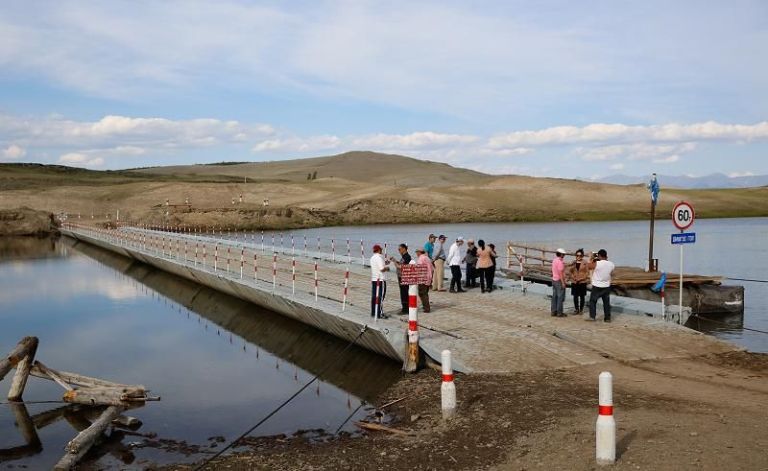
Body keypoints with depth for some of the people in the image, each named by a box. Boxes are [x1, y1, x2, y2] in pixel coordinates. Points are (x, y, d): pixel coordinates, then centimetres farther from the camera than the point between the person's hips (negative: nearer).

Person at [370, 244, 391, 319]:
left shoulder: (372, 257, 12)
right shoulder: (379, 257, -15)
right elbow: (382, 269, -21)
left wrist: (384, 263, 17)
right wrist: (387, 268, -2)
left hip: (373, 279, 8)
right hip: (380, 280, -8)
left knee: (374, 296, 11)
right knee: (380, 297, -5)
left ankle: (373, 313, 16)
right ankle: (380, 313, -4)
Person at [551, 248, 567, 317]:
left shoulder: (554, 260, 8)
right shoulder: (560, 262, -18)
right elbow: (560, 273, -21)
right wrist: (563, 283, -19)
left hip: (554, 280, 9)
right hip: (559, 281, -9)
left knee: (554, 296, 11)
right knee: (560, 297, -2)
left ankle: (554, 312, 15)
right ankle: (559, 313, 1)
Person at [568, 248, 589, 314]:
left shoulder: (585, 263, -5)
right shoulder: (573, 262, 5)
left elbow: (587, 272, -7)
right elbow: (570, 271, 9)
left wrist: (581, 278, -15)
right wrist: (573, 277, -7)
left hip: (582, 282, -3)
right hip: (574, 282, 3)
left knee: (582, 296, 4)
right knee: (575, 296, 4)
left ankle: (581, 310, 13)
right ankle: (576, 309, 14)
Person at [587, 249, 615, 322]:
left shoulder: (596, 263, -20)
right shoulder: (611, 264, -6)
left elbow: (588, 266, -4)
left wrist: (591, 258, 9)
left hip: (597, 286, -4)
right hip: (606, 286, 4)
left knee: (592, 301, 10)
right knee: (606, 302, 11)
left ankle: (592, 316, 7)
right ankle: (607, 318, 14)